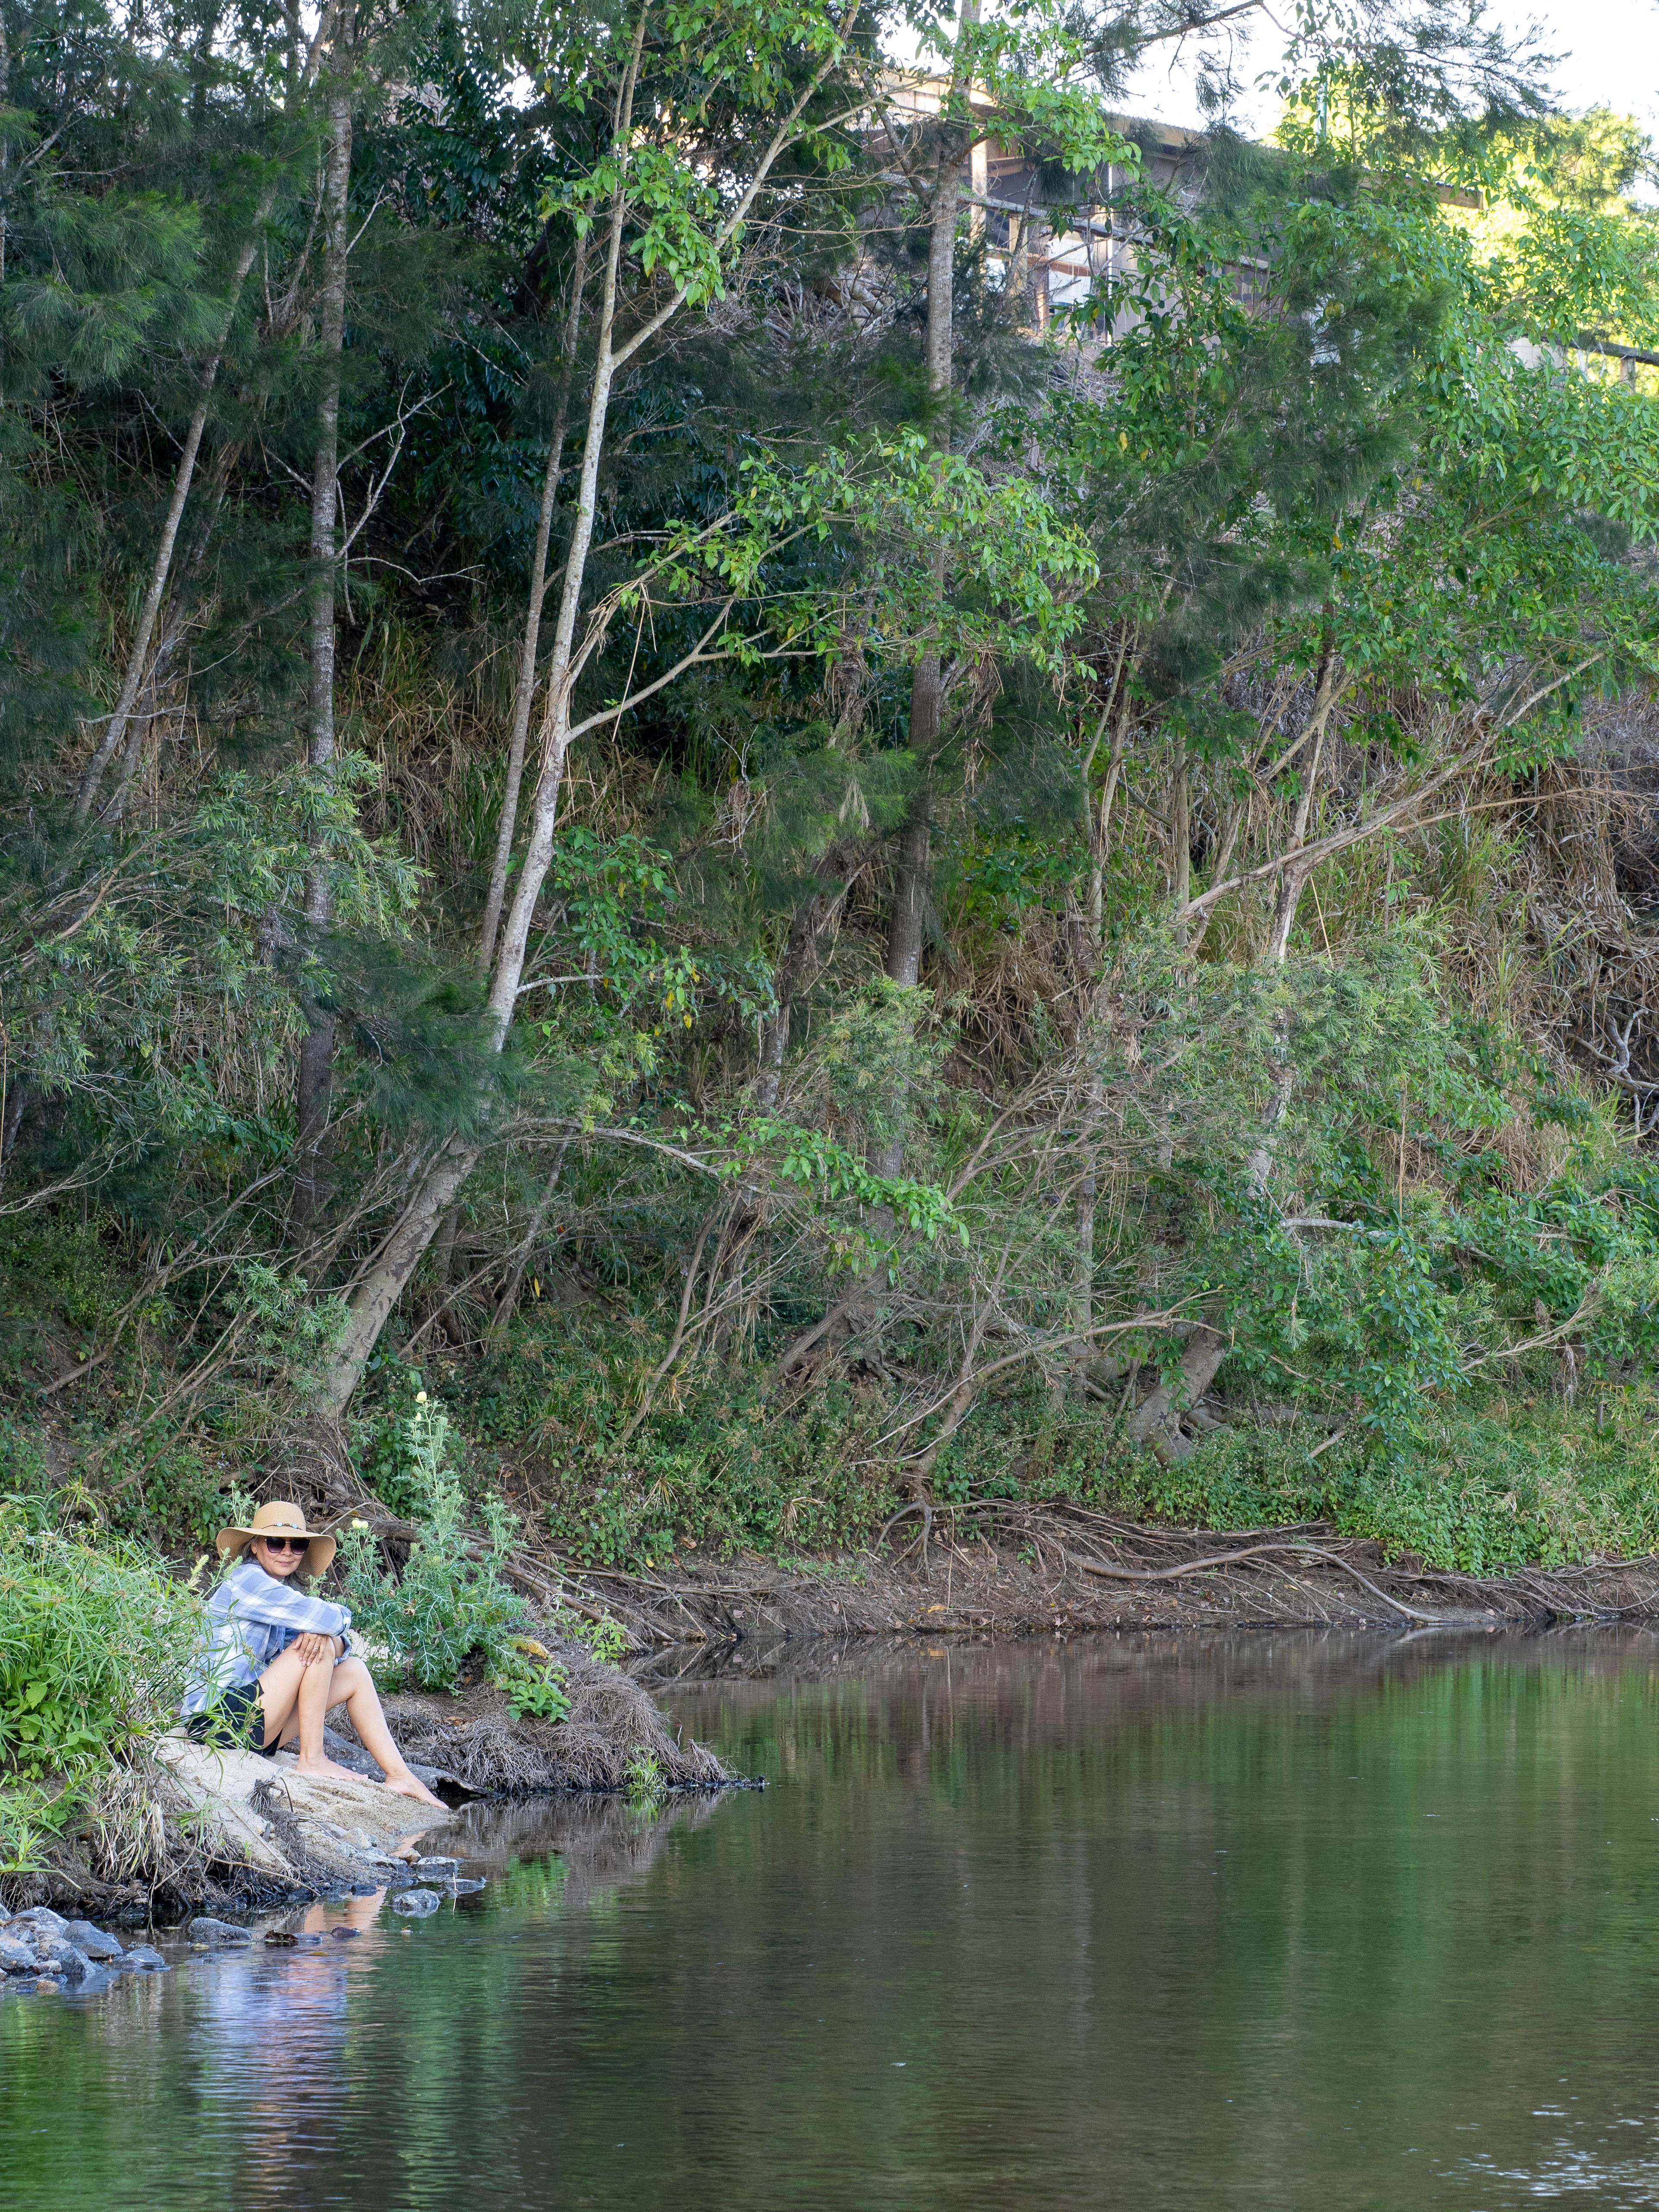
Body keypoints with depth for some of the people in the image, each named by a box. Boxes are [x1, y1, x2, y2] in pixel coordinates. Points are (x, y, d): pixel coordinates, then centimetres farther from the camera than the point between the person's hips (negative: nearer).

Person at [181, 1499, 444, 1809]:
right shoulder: (247, 1580, -12)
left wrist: (333, 1640, -14)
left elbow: (341, 1642, 9)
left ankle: (398, 1775, 4)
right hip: (219, 1722, -10)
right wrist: (340, 1618, 3)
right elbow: (326, 1618, -21)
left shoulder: (284, 1592, 17)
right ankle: (312, 1760, -13)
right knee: (321, 1643, -17)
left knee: (354, 1671, 8)